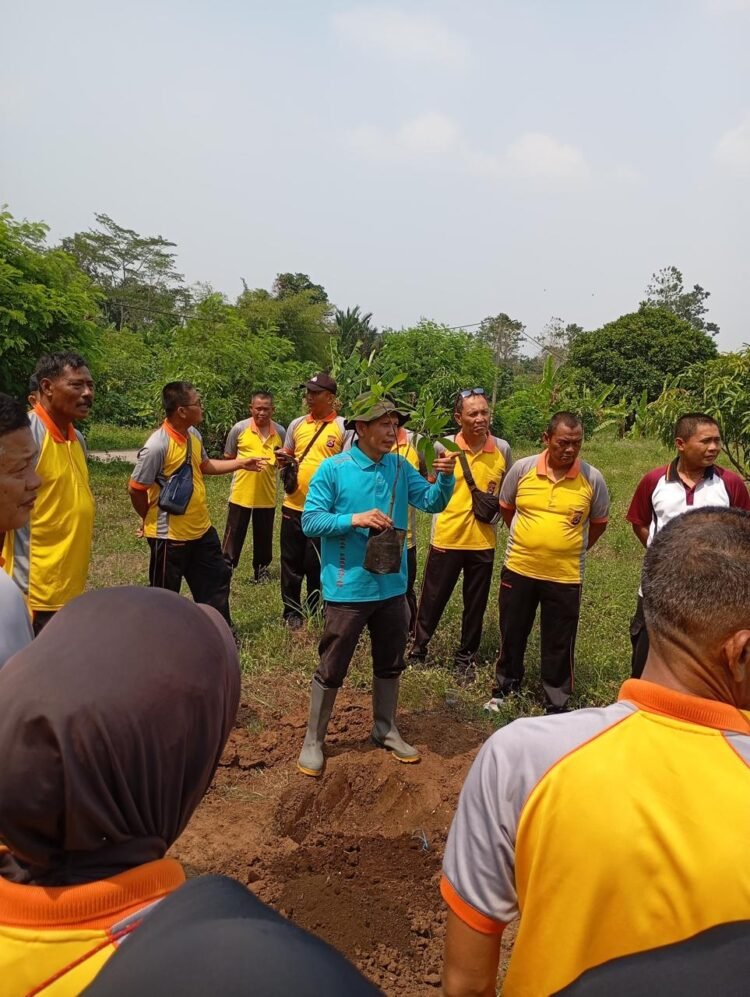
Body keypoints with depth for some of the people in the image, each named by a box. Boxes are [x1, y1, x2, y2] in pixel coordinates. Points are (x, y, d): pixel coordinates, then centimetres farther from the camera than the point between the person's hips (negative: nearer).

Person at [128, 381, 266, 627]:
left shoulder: (194, 434, 1)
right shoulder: (157, 446, -25)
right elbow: (135, 489, -18)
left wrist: (240, 464, 13)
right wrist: (152, 519, -3)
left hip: (201, 528, 8)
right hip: (170, 535, -8)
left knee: (216, 579, 18)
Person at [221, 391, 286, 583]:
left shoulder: (280, 432, 0)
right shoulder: (239, 428, -6)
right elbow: (228, 458, 4)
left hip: (267, 494, 2)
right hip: (241, 493, -2)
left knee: (264, 536, 14)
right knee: (234, 534, 7)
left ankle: (261, 569, 30)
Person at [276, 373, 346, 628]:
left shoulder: (343, 427, -5)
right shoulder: (296, 424, 8)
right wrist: (283, 462, -3)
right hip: (293, 504, 4)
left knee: (317, 563, 8)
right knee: (291, 561, 11)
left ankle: (315, 611, 26)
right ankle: (292, 611, 26)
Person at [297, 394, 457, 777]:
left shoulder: (400, 467, 2)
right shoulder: (333, 469, -13)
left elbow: (433, 502, -2)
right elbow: (310, 521, -15)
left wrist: (445, 477, -21)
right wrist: (355, 519, -27)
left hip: (392, 586, 6)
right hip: (348, 589, -5)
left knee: (390, 663, 19)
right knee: (332, 669, 7)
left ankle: (385, 730, 39)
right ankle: (313, 740, 24)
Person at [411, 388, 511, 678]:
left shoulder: (502, 449, -2)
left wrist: (494, 508, -5)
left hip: (482, 541, 2)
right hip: (446, 539, -2)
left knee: (475, 604, 13)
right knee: (432, 599, 9)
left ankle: (466, 657, 30)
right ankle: (418, 649, 27)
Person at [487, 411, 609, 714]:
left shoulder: (592, 478, -8)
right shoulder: (522, 469, -7)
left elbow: (599, 522, 7)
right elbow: (506, 507, 10)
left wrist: (571, 549, 8)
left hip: (565, 576, -1)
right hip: (518, 569, 1)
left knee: (559, 646, 10)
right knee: (512, 635, 17)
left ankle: (557, 704, 28)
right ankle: (505, 688, 38)